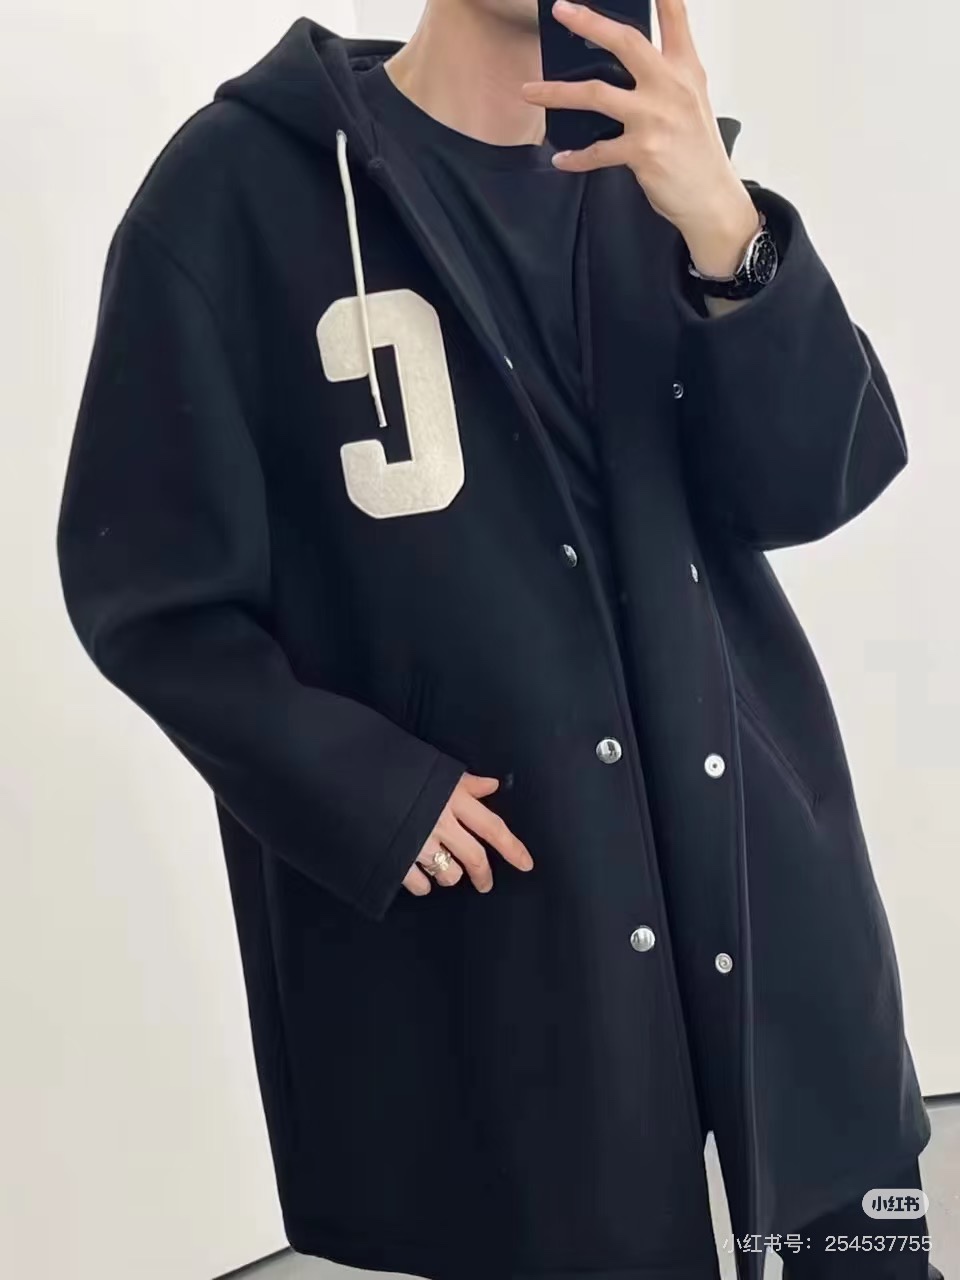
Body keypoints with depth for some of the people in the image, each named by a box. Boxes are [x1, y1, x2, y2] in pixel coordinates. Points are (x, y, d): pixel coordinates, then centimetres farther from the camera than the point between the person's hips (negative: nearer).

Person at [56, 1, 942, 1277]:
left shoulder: (659, 156, 8)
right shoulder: (242, 187, -5)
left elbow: (817, 482, -4)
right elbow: (149, 582, -4)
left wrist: (724, 228, -20)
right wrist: (363, 791, -16)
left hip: (760, 864, 5)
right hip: (480, 923, -4)